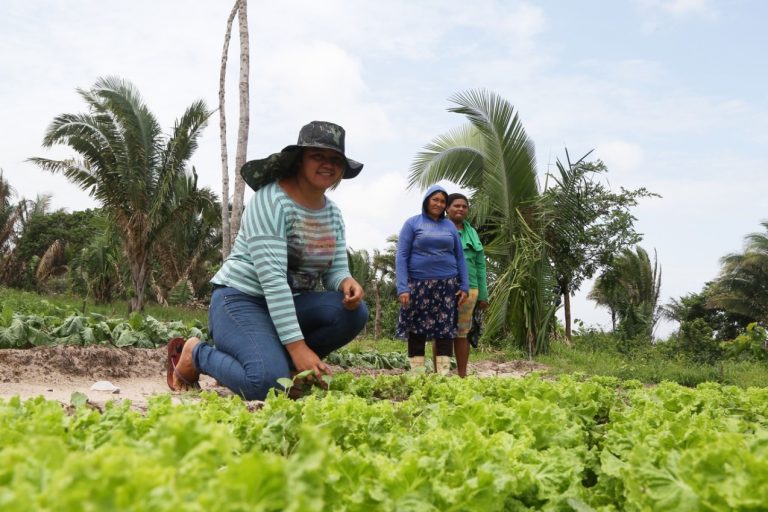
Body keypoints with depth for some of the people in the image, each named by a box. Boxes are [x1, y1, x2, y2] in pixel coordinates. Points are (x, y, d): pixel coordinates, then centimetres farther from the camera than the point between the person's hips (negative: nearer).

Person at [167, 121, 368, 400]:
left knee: (354, 311, -18)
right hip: (242, 300, -7)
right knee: (268, 383, -30)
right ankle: (195, 354, 0)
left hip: (291, 304, 7)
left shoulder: (333, 213, 7)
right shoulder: (270, 200, -18)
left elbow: (336, 269, 5)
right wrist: (297, 345, -29)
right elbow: (272, 278, -25)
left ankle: (280, 361, -1)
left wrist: (346, 282, -22)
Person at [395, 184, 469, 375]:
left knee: (445, 329, -3)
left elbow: (460, 257, 15)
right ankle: (417, 373, 1)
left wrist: (465, 286, 6)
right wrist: (402, 287, -13)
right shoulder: (412, 223, 4)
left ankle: (444, 373, -3)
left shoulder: (450, 225, 13)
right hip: (418, 285, -2)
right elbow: (401, 256, -3)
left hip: (447, 285, 3)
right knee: (417, 329, -2)